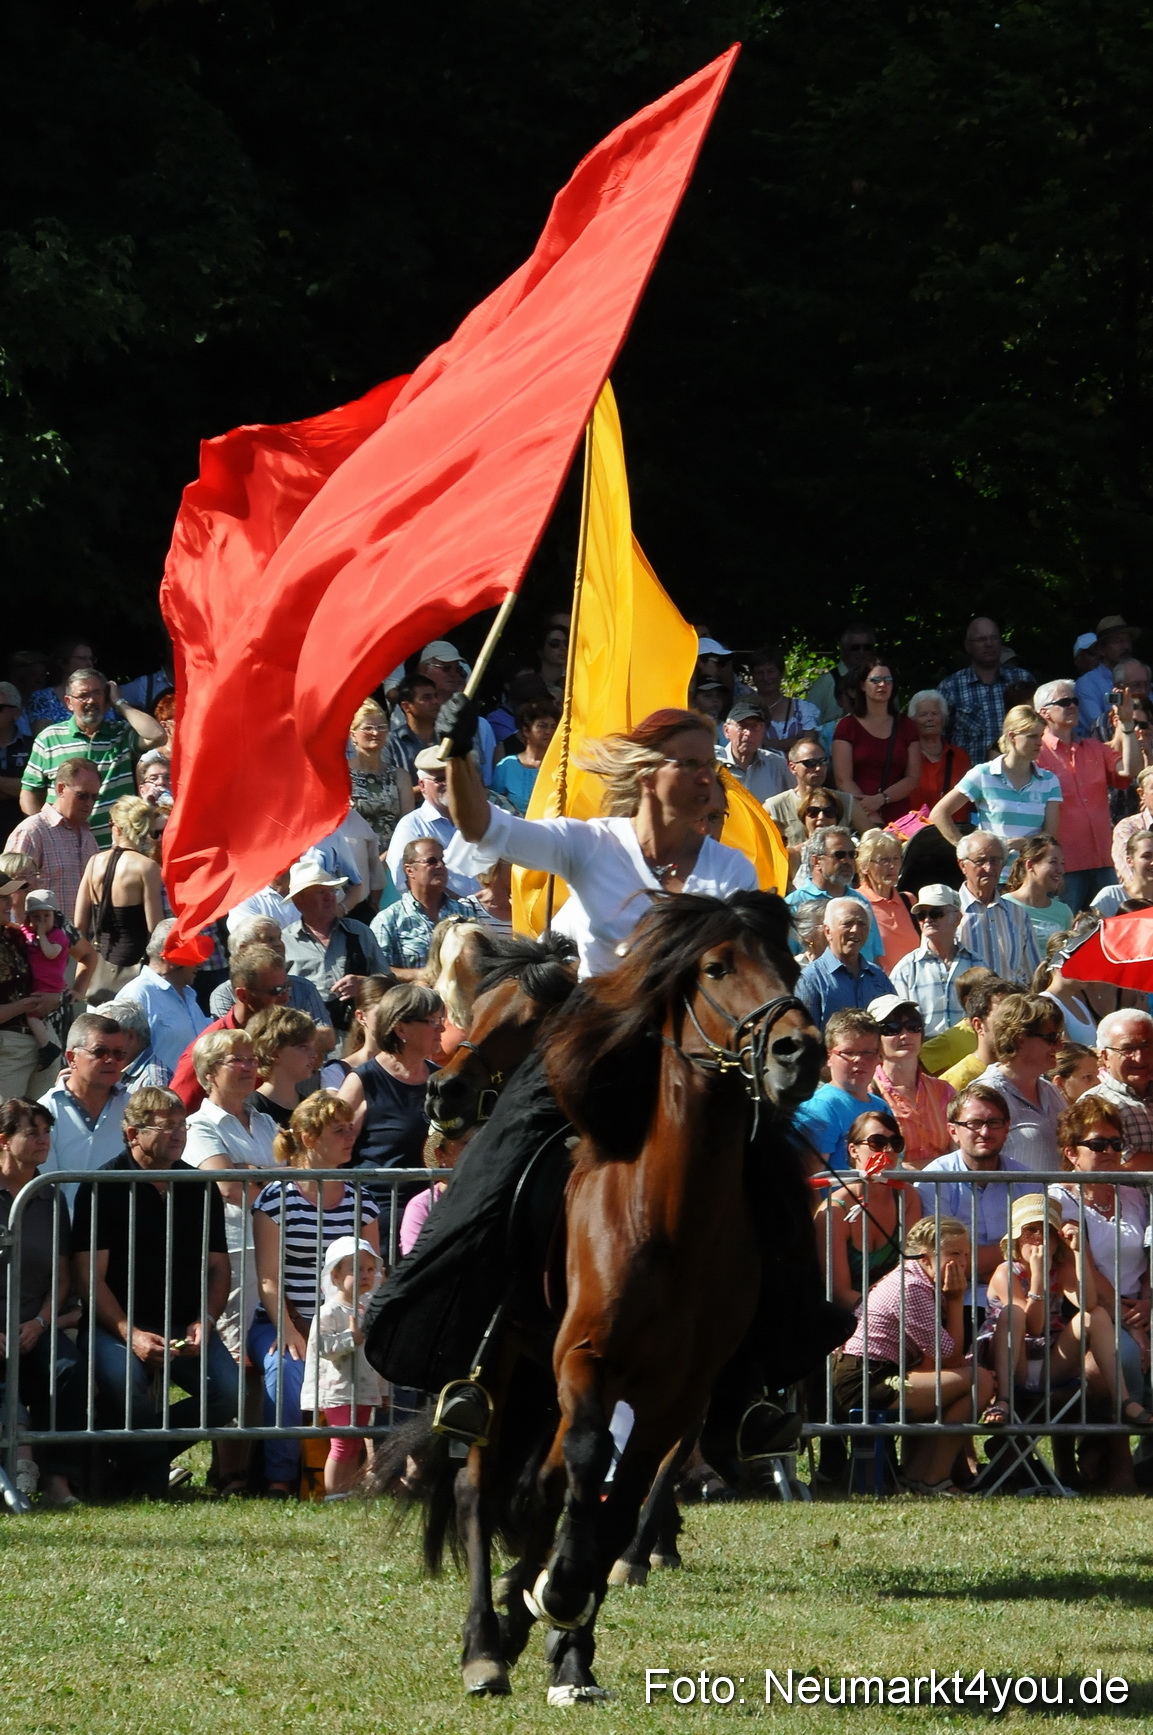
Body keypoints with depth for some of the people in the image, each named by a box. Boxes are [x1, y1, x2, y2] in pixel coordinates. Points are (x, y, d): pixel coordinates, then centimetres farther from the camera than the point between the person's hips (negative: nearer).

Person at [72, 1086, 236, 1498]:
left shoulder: (201, 1189, 12)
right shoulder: (104, 1187, -3)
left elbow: (218, 1266, 16)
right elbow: (89, 1275, -6)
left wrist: (204, 1322, -3)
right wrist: (130, 1334, -18)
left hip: (186, 1325, 4)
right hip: (115, 1324, -4)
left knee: (227, 1390, -21)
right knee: (124, 1381, -35)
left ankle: (148, 1452, 4)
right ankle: (150, 1479, -10)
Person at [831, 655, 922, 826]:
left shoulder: (905, 727, 15)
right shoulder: (848, 726, 6)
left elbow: (913, 778, 9)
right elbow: (843, 780, -2)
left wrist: (881, 799, -9)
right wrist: (872, 819, -12)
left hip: (898, 817, 2)